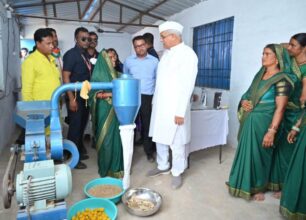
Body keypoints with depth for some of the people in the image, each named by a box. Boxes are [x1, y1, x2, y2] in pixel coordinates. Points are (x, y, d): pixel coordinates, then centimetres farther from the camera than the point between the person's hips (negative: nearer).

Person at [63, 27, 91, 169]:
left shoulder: (86, 55, 12)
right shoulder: (70, 54, -10)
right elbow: (65, 77, -15)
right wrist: (72, 99, -21)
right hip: (75, 97, -7)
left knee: (82, 125, 16)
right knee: (75, 127, -1)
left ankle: (79, 151, 33)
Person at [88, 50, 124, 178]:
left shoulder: (115, 73, 12)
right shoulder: (98, 74, -3)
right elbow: (95, 94, -12)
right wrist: (113, 94, -20)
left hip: (116, 110, 5)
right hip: (104, 111, -5)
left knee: (117, 137, 7)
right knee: (106, 138, 0)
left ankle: (117, 166, 20)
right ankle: (106, 168, 15)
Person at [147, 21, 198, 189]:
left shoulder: (187, 54, -12)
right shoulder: (166, 52, 12)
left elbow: (187, 86, -17)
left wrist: (180, 112, -19)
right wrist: (155, 100, 16)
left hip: (175, 107, -8)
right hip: (160, 105, 8)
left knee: (176, 142, 3)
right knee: (160, 138, 16)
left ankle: (177, 172, 23)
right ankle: (162, 166, 35)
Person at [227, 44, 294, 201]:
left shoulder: (282, 79, -13)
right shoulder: (260, 74, 10)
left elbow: (280, 108, -18)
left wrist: (271, 131, -23)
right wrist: (243, 101, -3)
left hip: (263, 122, -7)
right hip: (249, 120, 7)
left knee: (258, 155, 6)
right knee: (245, 152, 16)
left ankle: (258, 188, 27)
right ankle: (244, 183, 35)